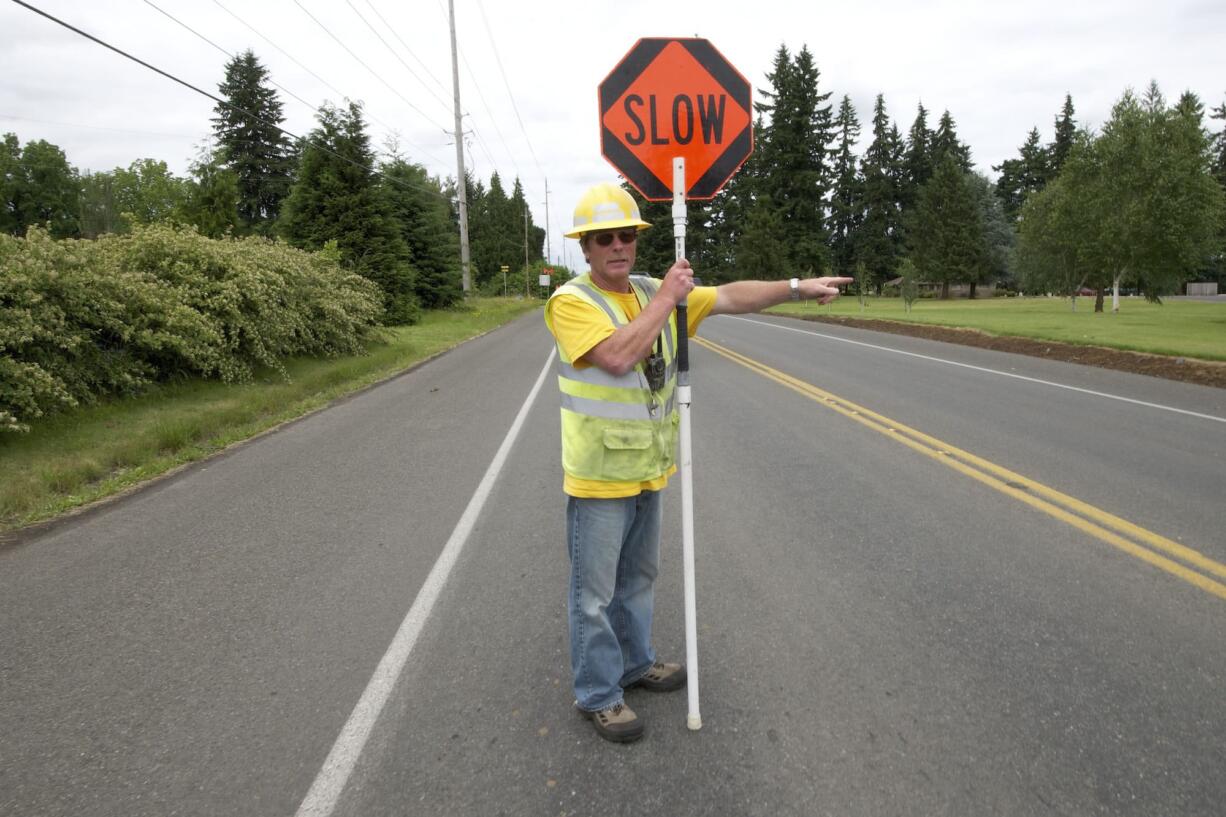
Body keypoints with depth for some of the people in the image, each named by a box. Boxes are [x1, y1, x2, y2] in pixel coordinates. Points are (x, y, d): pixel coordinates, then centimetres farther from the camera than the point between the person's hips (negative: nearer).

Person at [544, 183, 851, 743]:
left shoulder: (656, 292, 7)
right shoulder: (571, 302, -15)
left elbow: (730, 297, 6)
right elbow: (618, 356, -30)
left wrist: (797, 288, 0)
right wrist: (667, 299, -22)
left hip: (647, 469, 7)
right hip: (599, 477, -7)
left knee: (638, 577, 22)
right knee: (595, 592, 5)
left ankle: (634, 664, 41)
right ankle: (597, 694, 21)